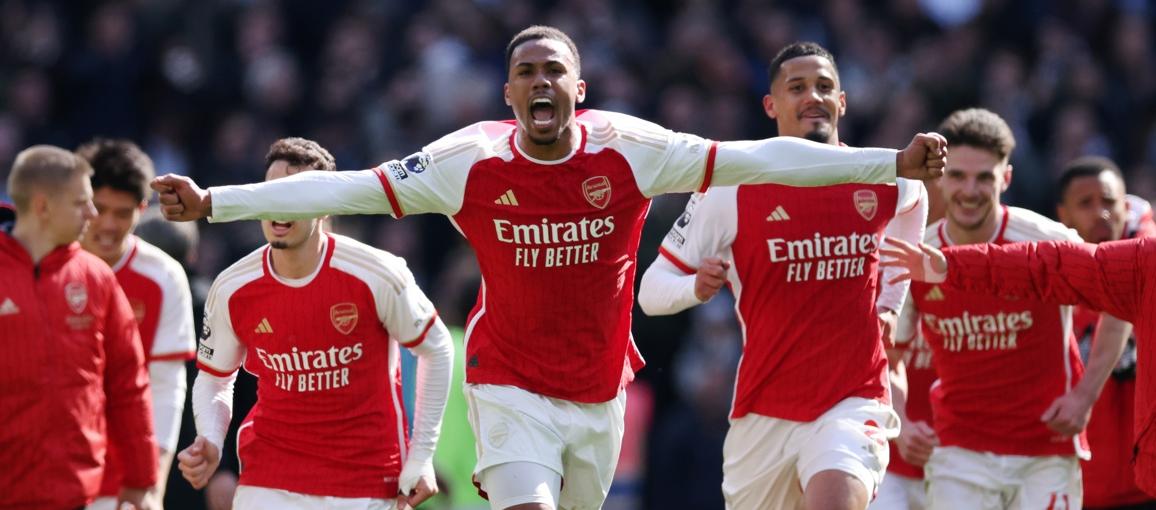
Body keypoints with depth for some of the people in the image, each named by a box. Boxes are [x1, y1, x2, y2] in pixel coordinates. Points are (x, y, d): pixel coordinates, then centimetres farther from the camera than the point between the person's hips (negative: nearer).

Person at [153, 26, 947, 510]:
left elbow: (756, 158, -10)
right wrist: (214, 203, -15)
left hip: (600, 387, 2)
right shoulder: (471, 161, -10)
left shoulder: (628, 150, -9)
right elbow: (346, 189, -10)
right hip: (510, 384, -2)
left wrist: (892, 163, -15)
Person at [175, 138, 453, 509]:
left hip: (368, 480, -1)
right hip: (270, 476, 1)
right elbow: (213, 378, 10)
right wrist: (209, 444, -11)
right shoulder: (232, 291, -7)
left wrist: (421, 457, -1)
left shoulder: (377, 276, -13)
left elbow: (437, 349, 1)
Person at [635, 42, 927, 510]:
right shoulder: (731, 190, -6)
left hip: (853, 401, -1)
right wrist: (696, 287, -25)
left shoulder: (886, 180, 1)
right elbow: (652, 289, -2)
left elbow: (911, 202, 29)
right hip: (765, 411, 1)